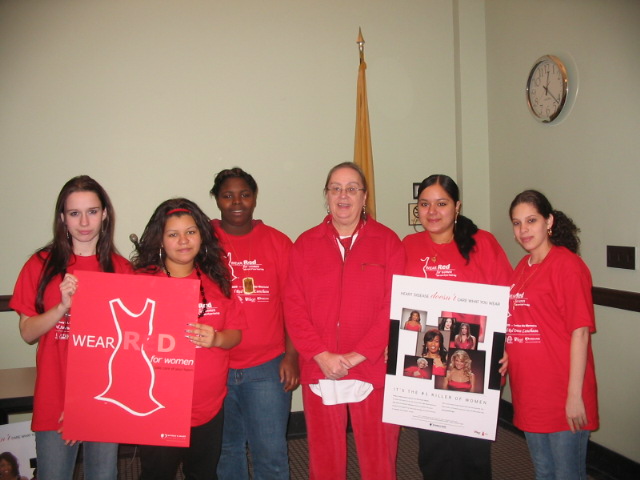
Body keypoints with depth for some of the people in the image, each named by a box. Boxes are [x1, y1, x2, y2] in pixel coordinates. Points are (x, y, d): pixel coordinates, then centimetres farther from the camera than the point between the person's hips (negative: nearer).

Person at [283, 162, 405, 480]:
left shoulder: (387, 241, 1)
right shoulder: (306, 244, 6)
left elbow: (394, 306, -5)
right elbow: (294, 306, 0)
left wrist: (357, 355, -12)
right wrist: (321, 355, -11)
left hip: (373, 371, -1)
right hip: (318, 373, 2)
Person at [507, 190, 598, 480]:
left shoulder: (568, 265, -13)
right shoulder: (522, 268, 9)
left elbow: (580, 333, -17)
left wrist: (575, 394, -18)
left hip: (562, 397, -7)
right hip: (529, 394, 7)